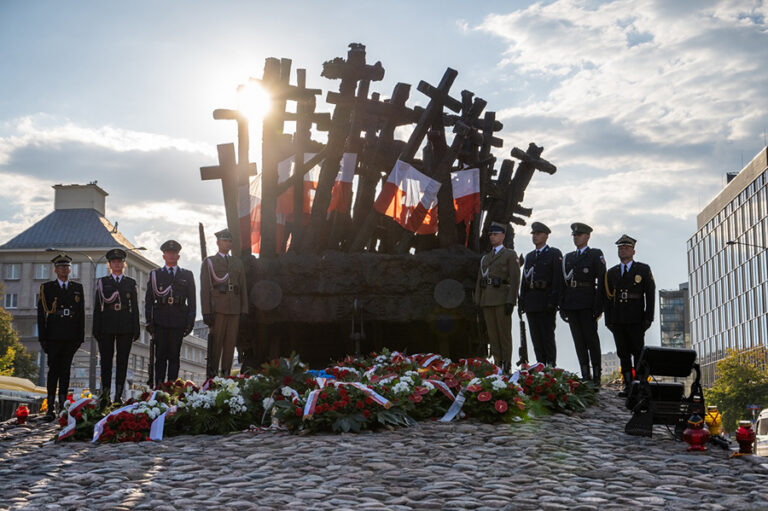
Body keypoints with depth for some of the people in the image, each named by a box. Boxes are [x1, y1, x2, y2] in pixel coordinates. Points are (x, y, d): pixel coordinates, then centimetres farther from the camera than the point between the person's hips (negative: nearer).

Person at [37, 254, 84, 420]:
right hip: (54, 336, -2)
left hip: (71, 337, 2)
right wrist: (42, 338, -4)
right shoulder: (47, 288, 7)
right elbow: (41, 314, 3)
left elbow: (81, 313, 12)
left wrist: (81, 336, 6)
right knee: (54, 369, -4)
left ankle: (63, 405, 8)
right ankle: (50, 407, -3)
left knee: (66, 369, 4)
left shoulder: (78, 288, 14)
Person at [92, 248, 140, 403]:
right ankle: (105, 394, 5)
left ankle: (119, 395, 2)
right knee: (106, 360, 0)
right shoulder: (102, 282, 11)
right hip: (106, 326, -1)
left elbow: (135, 307, 10)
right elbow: (97, 306, 6)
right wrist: (96, 329, -2)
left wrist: (136, 329, 2)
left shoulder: (131, 283, 13)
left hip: (125, 327, 1)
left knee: (123, 361, -1)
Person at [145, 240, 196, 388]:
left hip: (178, 320, 0)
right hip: (160, 321, 0)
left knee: (174, 356, 1)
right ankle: (159, 387, 2)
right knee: (160, 355, -1)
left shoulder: (187, 275, 13)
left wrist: (190, 321, 1)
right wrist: (149, 321, 0)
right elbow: (149, 300, 9)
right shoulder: (155, 274, 12)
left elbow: (192, 300, 10)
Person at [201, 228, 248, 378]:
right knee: (215, 342, -6)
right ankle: (212, 375, -2)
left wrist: (244, 311, 7)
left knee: (230, 343, 2)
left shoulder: (238, 263, 18)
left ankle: (226, 374, 7)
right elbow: (205, 288, -1)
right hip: (217, 308, -4)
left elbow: (243, 288, 16)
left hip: (234, 309, 4)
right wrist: (206, 312, -9)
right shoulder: (209, 262, 6)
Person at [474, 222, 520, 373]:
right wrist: (477, 301, 10)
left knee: (504, 332, -5)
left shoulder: (510, 255, 2)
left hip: (502, 299, -6)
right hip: (487, 300, 6)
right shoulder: (485, 257, 20)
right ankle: (497, 364, 9)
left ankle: (506, 365, -2)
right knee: (492, 333, 5)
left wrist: (511, 301, -15)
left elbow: (515, 279, -6)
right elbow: (479, 280, 18)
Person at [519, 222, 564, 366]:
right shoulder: (529, 256, 20)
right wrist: (522, 301, 11)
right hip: (531, 303, 6)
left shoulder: (555, 254, 1)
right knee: (536, 338, 6)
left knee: (547, 336, -6)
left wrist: (553, 301, -16)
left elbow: (558, 279, -7)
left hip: (546, 304, -6)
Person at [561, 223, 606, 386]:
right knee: (579, 341, 6)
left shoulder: (596, 255, 2)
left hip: (587, 304, -5)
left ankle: (596, 377, 1)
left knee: (591, 339, -4)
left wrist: (599, 305, -12)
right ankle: (585, 376, 10)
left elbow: (602, 281, -5)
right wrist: (562, 306, 10)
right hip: (571, 305, 5)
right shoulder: (568, 257, 18)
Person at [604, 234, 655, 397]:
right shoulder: (611, 272, 15)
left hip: (636, 320, -3)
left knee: (638, 352, -1)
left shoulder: (643, 269, 6)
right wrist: (608, 320, 4)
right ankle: (628, 385, 6)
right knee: (623, 353, 3)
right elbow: (608, 297, 12)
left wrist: (648, 318, -7)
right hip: (618, 321, 3)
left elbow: (650, 294, 1)